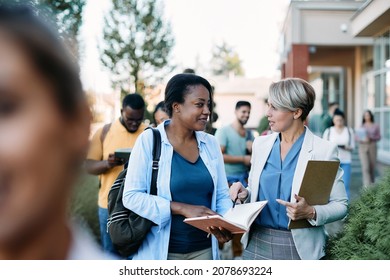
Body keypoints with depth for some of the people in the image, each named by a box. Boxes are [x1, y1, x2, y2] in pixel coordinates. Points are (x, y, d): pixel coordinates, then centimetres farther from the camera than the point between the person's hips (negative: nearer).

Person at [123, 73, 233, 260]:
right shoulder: (149, 140, -10)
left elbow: (222, 195, 5)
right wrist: (182, 208, -21)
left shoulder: (211, 143, 2)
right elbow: (131, 196, -13)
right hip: (161, 251, -3)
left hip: (204, 249, 4)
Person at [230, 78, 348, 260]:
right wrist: (244, 194, -7)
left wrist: (311, 213, -22)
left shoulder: (324, 150, -9)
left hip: (298, 248, -3)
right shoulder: (261, 144, 3)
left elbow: (340, 205, -6)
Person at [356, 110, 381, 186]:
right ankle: (367, 186, -14)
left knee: (372, 166, 6)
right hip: (363, 147, 0)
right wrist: (362, 139, -12)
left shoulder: (375, 126, 5)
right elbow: (358, 137, 9)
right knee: (365, 167, -11)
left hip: (372, 146, 0)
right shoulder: (362, 126, 9)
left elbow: (379, 137, 3)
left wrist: (371, 138, -15)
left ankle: (372, 183, 27)